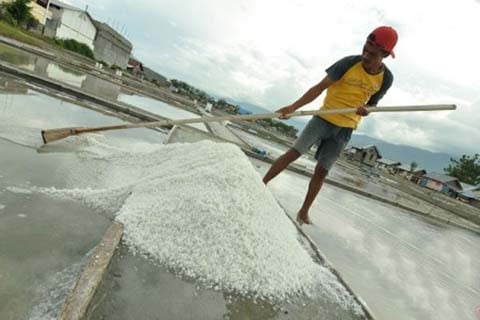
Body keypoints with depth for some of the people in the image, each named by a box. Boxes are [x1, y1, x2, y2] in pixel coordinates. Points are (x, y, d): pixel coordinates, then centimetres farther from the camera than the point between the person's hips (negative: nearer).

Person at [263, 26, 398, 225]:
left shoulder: (386, 78, -3)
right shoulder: (349, 63, -14)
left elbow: (373, 103, 10)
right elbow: (319, 87, -16)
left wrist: (366, 110, -16)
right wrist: (294, 106, -27)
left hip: (345, 129, 2)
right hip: (324, 118, -2)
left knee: (321, 171, 3)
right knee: (294, 153, -12)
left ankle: (304, 212, 15)